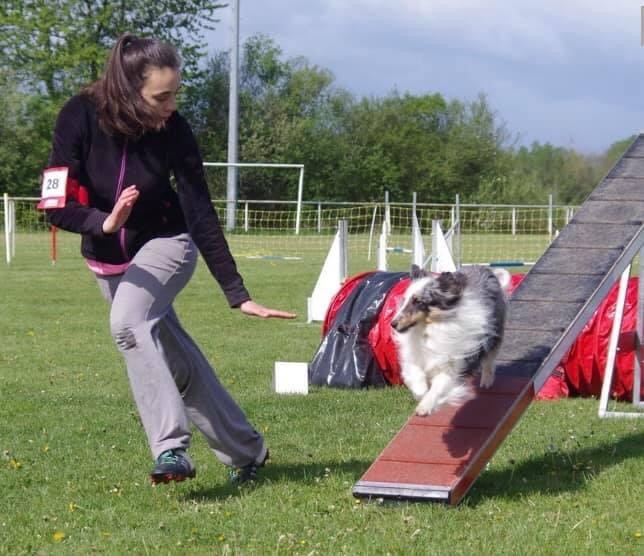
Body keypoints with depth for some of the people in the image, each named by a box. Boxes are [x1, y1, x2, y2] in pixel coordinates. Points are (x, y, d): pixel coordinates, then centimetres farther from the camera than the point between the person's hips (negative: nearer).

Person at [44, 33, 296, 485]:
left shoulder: (174, 129, -20)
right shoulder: (81, 116, -21)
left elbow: (201, 215, -17)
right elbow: (58, 205, -20)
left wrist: (238, 294, -19)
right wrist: (104, 223, -40)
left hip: (165, 245, -2)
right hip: (107, 259, 2)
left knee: (128, 322, -31)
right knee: (178, 359, 6)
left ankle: (171, 447, -31)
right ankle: (245, 450, 22)